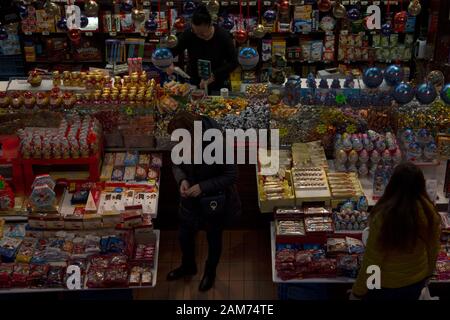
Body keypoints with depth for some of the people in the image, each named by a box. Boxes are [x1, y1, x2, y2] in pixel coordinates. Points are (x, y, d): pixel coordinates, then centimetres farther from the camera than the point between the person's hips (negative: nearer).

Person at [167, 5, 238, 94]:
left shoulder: (223, 36, -17)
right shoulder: (188, 35, -14)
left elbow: (233, 62, -15)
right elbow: (171, 51, -6)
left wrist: (213, 76, -26)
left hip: (219, 83, -1)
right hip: (194, 82, 1)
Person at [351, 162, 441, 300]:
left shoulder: (383, 216, -30)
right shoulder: (430, 213, -17)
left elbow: (371, 260, -22)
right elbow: (434, 249, -1)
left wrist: (357, 292, -8)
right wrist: (428, 273, 19)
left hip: (386, 284, -4)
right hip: (417, 281, 4)